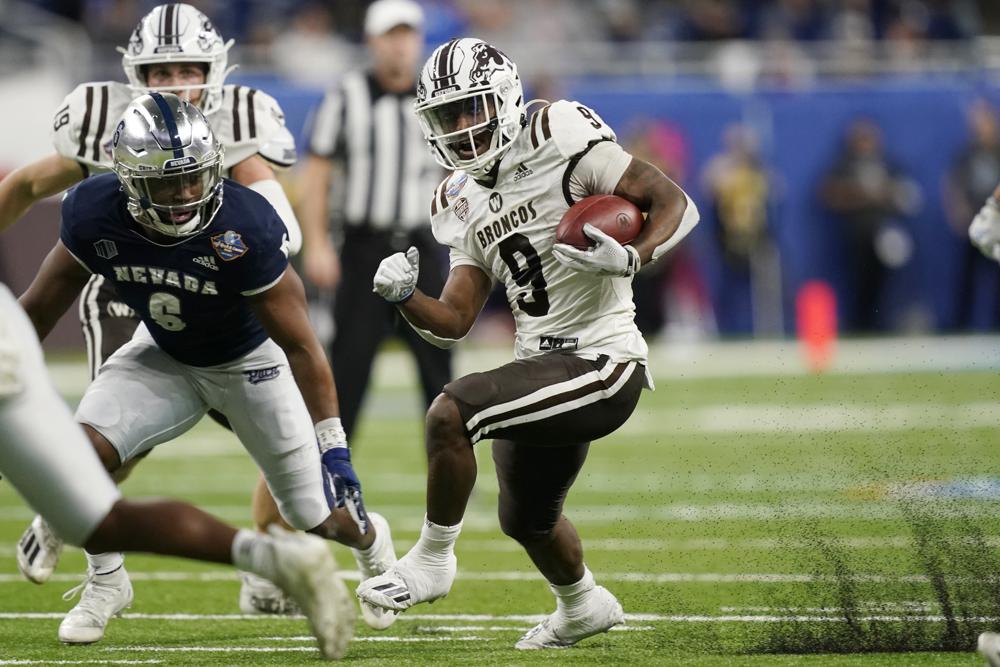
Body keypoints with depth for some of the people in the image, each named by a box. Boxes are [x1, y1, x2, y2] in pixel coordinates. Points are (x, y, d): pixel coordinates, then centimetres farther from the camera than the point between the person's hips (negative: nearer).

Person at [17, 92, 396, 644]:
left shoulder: (245, 229, -36)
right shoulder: (94, 215, -28)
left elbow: (300, 345, -26)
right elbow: (39, 309, -11)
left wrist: (333, 447, -26)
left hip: (248, 361, -2)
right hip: (163, 356, 2)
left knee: (319, 514, 4)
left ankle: (371, 541, 43)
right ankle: (105, 583, 3)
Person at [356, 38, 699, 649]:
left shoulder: (559, 140, -11)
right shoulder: (466, 202, 12)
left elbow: (676, 203, -13)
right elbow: (453, 322, 9)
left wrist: (632, 257, -31)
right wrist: (405, 297, -10)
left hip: (601, 361, -9)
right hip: (544, 368, 9)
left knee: (450, 412, -24)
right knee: (526, 519, 28)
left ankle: (432, 561, -6)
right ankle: (583, 606, 58)